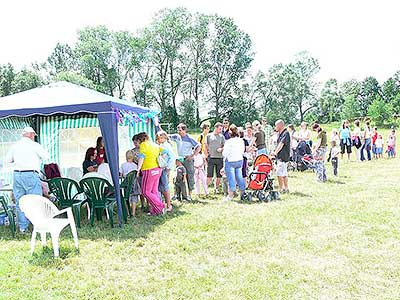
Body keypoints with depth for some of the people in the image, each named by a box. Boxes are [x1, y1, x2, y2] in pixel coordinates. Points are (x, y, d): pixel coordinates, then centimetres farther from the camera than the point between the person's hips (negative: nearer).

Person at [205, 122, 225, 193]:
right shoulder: (209, 136, 6)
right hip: (211, 158, -2)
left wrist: (221, 149, -11)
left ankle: (216, 188, 18)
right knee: (209, 175, -4)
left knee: (219, 175, 4)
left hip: (219, 158, 2)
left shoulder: (221, 136, 10)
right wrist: (207, 154, 3)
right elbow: (206, 146, 10)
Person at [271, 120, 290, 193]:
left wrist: (275, 152, -21)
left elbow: (281, 144, -19)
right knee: (284, 174, 13)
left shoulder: (286, 133, -13)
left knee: (279, 173, -10)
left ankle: (281, 189, -4)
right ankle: (286, 188, 20)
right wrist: (275, 152, 3)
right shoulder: (279, 134, 15)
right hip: (280, 156, 9)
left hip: (283, 156, -9)